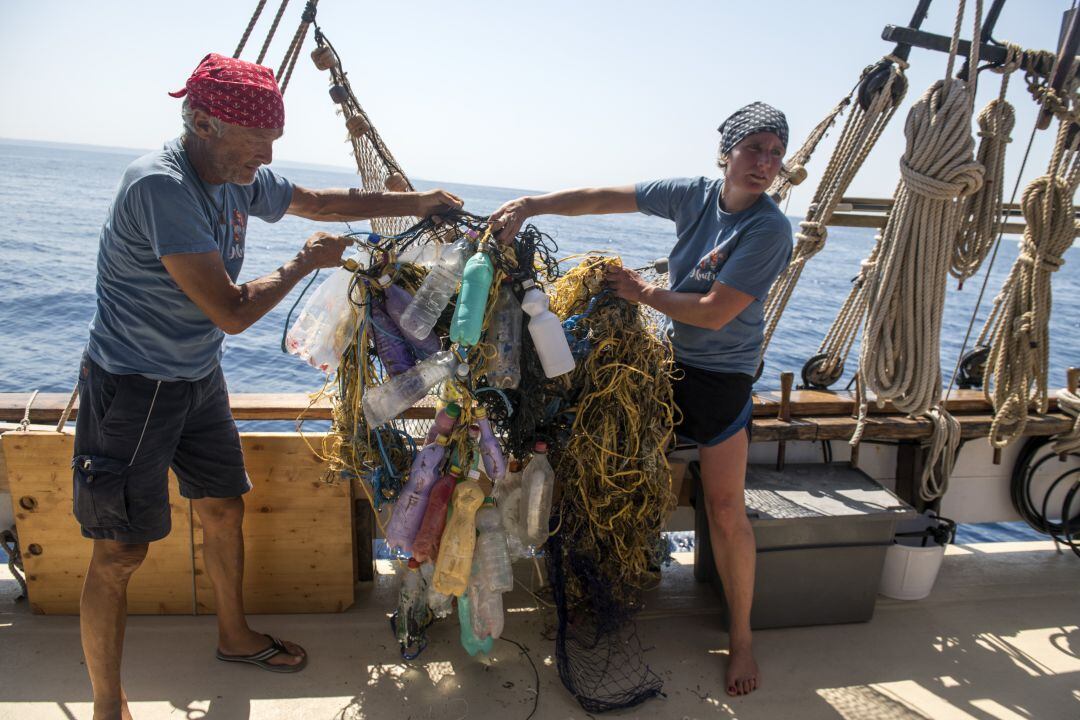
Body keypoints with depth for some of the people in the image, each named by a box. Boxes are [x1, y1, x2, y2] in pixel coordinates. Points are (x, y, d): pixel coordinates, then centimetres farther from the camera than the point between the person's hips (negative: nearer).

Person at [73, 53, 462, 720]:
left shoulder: (240, 178, -2)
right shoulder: (160, 184, -27)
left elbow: (321, 201, 15)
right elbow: (232, 312, -29)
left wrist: (417, 202, 11)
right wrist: (307, 262, -15)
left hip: (200, 378, 8)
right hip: (133, 388, -8)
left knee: (225, 508, 18)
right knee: (121, 551, -2)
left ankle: (236, 636, 40)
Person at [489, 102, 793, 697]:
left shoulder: (769, 228, -18)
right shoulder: (694, 195, -2)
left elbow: (714, 313, -21)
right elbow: (601, 199, -3)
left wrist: (643, 294, -12)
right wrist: (530, 205, -12)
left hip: (723, 376, -6)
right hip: (670, 358, 6)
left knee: (725, 507, -3)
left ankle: (741, 637, 17)